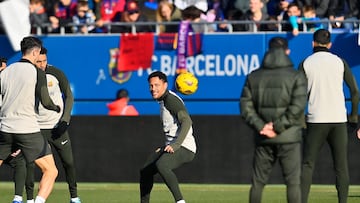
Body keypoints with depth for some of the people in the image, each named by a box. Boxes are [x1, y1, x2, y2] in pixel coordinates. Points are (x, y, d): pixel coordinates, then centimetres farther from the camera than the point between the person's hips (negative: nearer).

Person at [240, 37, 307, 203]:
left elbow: (246, 106, 1)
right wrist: (278, 127, -11)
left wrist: (260, 126, -5)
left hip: (263, 139, 3)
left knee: (257, 182, 8)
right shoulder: (296, 76, -2)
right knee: (293, 181, -2)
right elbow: (297, 106, -12)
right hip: (288, 138, -3)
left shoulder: (253, 77, 8)